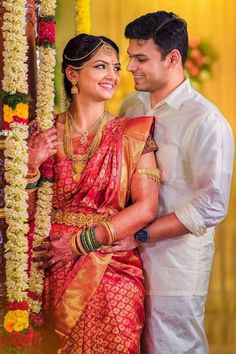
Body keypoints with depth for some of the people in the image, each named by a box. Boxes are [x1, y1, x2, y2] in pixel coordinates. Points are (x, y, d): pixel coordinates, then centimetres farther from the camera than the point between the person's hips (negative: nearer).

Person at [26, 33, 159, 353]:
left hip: (113, 269, -1)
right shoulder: (45, 134, 2)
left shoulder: (132, 134, -1)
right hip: (56, 268, 1)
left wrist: (80, 243, -13)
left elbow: (146, 208, -9)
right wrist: (32, 165, -13)